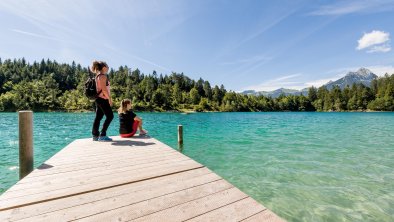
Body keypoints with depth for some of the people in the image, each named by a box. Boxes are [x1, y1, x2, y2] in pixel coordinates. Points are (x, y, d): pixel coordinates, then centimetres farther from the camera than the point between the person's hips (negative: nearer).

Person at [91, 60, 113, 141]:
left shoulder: (98, 76, 20)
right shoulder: (103, 76, -10)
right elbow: (104, 89, -19)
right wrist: (109, 98, -16)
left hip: (99, 99, 10)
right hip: (102, 99, -10)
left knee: (98, 117, 9)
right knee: (110, 116, -7)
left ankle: (95, 135, 14)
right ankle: (102, 135, -7)